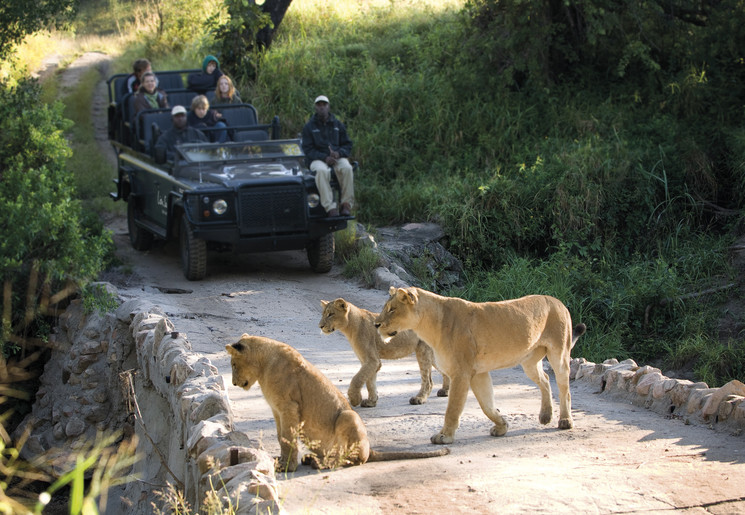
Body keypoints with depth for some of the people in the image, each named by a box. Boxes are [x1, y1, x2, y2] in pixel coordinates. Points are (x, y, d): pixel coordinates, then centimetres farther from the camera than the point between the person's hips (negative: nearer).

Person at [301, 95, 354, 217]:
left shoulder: (338, 125, 12)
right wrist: (325, 158, -19)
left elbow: (347, 145, 11)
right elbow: (308, 150, -3)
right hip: (317, 160, -2)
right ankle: (330, 207, -41)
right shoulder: (309, 127, 4)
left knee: (347, 168, -33)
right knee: (322, 171, -39)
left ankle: (346, 204, -27)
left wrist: (339, 153, -13)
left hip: (337, 157, 2)